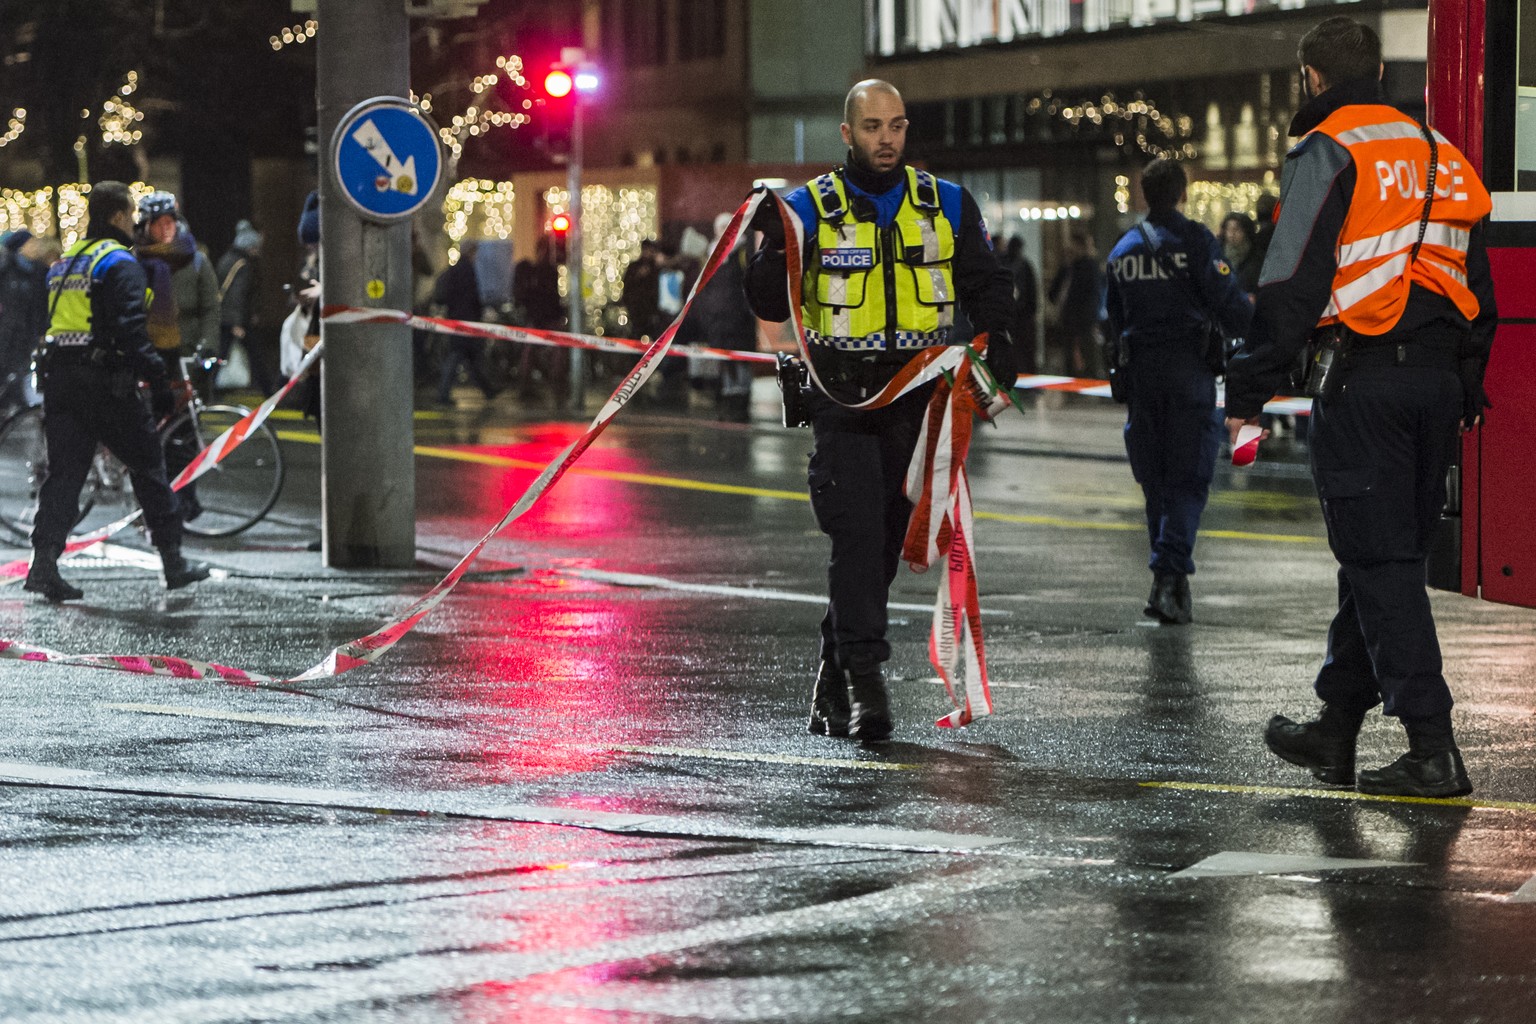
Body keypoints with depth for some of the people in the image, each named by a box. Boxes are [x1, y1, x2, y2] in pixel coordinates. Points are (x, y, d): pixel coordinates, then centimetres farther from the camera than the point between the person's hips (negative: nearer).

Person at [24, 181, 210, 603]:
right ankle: (173, 562, 10)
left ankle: (44, 563, -9)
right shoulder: (119, 263, -9)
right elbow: (130, 329, -18)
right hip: (106, 384, -7)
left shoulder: (63, 262, 17)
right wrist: (159, 382, -17)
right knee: (147, 467, 4)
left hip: (59, 378, 7)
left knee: (64, 471, 5)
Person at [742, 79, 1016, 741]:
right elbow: (771, 306, -3)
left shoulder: (948, 205, 9)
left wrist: (995, 337, -3)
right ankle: (866, 684, -16)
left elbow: (986, 282, 16)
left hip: (919, 395, 3)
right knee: (857, 535, -16)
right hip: (843, 398, -3)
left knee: (886, 541, 7)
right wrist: (772, 248, -22)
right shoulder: (811, 208, 0)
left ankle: (833, 682, 19)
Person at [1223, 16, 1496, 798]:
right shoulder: (1441, 155, 17)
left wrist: (1249, 389, -8)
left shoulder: (1328, 152, -6)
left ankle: (1432, 748, -11)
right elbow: (1477, 282, 21)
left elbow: (1291, 283, -12)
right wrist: (1468, 392, 27)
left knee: (1380, 563, -6)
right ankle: (1336, 726, 26)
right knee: (1389, 553, 15)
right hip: (1438, 375, 7)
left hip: (1365, 379, -7)